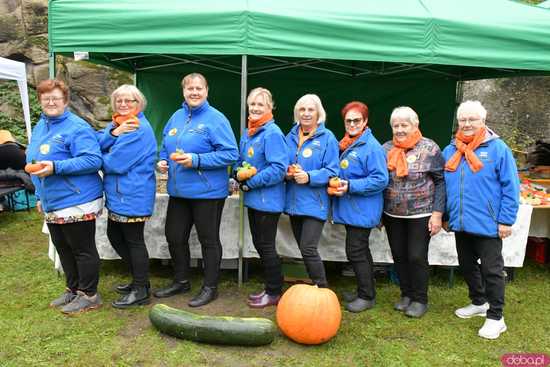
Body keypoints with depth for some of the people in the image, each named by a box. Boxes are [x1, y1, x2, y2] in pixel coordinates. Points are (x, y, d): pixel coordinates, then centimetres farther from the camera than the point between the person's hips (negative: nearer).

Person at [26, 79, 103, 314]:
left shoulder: (77, 127, -13)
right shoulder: (40, 127, 13)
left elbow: (93, 160, -22)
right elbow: (34, 162, 22)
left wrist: (56, 167, -27)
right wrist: (40, 195, 20)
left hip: (77, 202, -9)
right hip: (52, 203, 9)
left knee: (82, 249, 2)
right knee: (63, 249, 18)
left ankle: (89, 295, 16)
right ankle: (73, 289, 34)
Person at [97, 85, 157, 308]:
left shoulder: (139, 129, -17)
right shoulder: (117, 123, 13)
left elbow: (115, 163, -21)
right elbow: (98, 145, -2)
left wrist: (100, 159, -2)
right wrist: (113, 133, -19)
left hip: (133, 195, -10)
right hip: (117, 193, 10)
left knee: (133, 240, 0)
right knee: (115, 236, 18)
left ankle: (141, 290, 16)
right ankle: (139, 278, 33)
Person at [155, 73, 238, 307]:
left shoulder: (216, 119, -11)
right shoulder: (177, 117, 11)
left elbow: (230, 154, -18)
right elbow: (166, 146, 23)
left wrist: (196, 160, -23)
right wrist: (163, 160, 1)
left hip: (207, 192, -7)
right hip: (178, 191, 7)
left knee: (209, 240, 7)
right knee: (174, 237, 16)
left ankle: (210, 287, 23)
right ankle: (181, 281, 36)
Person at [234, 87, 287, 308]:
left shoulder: (272, 133, -15)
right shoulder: (247, 133, 11)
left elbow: (278, 169, -23)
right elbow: (241, 161, 20)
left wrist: (251, 182, -18)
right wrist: (239, 175, -2)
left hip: (268, 200, -9)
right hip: (253, 199, 9)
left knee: (266, 246, 2)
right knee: (259, 244, 16)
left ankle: (274, 293, 19)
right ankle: (270, 287, 32)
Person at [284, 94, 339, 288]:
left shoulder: (327, 137, -5)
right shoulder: (291, 137, 10)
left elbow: (331, 172, -9)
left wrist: (309, 177, -22)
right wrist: (287, 173, -6)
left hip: (314, 203, -6)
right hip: (294, 201, 6)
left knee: (308, 249, -13)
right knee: (304, 249, 14)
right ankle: (315, 287, 31)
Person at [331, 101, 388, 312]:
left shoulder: (372, 147, -15)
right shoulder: (345, 145, 10)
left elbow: (380, 180, -20)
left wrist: (350, 186, -23)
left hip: (362, 211, -9)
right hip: (349, 209, 9)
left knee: (356, 252, -2)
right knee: (360, 251, 18)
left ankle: (367, 297, 14)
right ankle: (365, 291, 33)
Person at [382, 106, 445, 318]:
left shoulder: (429, 149, -8)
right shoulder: (386, 149, 3)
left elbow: (441, 181, -8)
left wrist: (437, 213, -13)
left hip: (420, 214, -4)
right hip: (392, 215, 4)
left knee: (417, 257, 2)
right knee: (399, 256, 12)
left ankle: (420, 300, 22)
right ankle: (406, 294, 31)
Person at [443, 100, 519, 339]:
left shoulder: (497, 148, -9)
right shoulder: (450, 150, 7)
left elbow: (510, 187, -9)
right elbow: (444, 186, 13)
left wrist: (506, 220, -12)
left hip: (487, 223, -6)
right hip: (461, 222, 6)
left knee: (491, 270, 4)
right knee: (467, 265, 18)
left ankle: (495, 317, 18)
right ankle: (479, 302, 38)